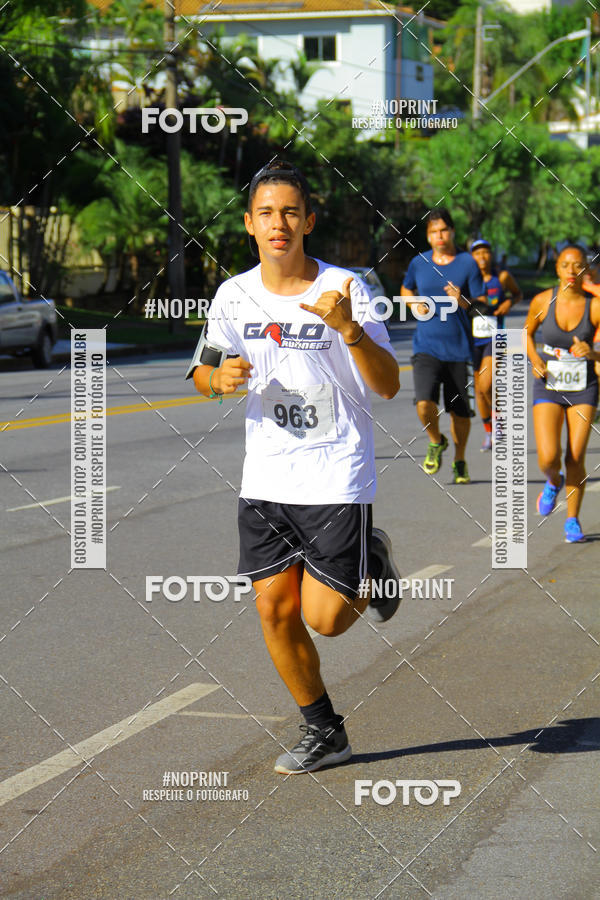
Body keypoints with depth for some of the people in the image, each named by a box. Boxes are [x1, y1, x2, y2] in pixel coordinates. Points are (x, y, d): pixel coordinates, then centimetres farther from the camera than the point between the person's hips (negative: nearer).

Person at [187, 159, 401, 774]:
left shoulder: (343, 289, -10)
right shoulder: (234, 295, 1)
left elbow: (388, 386, -15)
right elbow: (202, 373, 14)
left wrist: (348, 327, -30)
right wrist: (219, 378, -10)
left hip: (336, 479, -4)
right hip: (265, 478, 4)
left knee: (324, 619, -6)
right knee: (275, 611, 3)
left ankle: (371, 564, 27)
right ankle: (323, 733, 22)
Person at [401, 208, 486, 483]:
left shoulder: (468, 263, -1)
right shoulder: (418, 263, 6)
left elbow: (483, 304, -1)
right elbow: (406, 290, 24)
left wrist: (463, 301, -21)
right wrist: (415, 305, 3)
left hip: (458, 348, 0)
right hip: (426, 347, 0)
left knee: (460, 411, 5)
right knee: (424, 404, -19)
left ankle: (459, 460, 30)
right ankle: (436, 442, 12)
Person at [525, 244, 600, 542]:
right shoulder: (543, 301, -7)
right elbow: (528, 332, 13)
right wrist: (534, 359, -4)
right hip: (548, 388, 0)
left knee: (576, 459, -3)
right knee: (548, 458, -13)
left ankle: (572, 520, 17)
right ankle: (553, 483, 24)